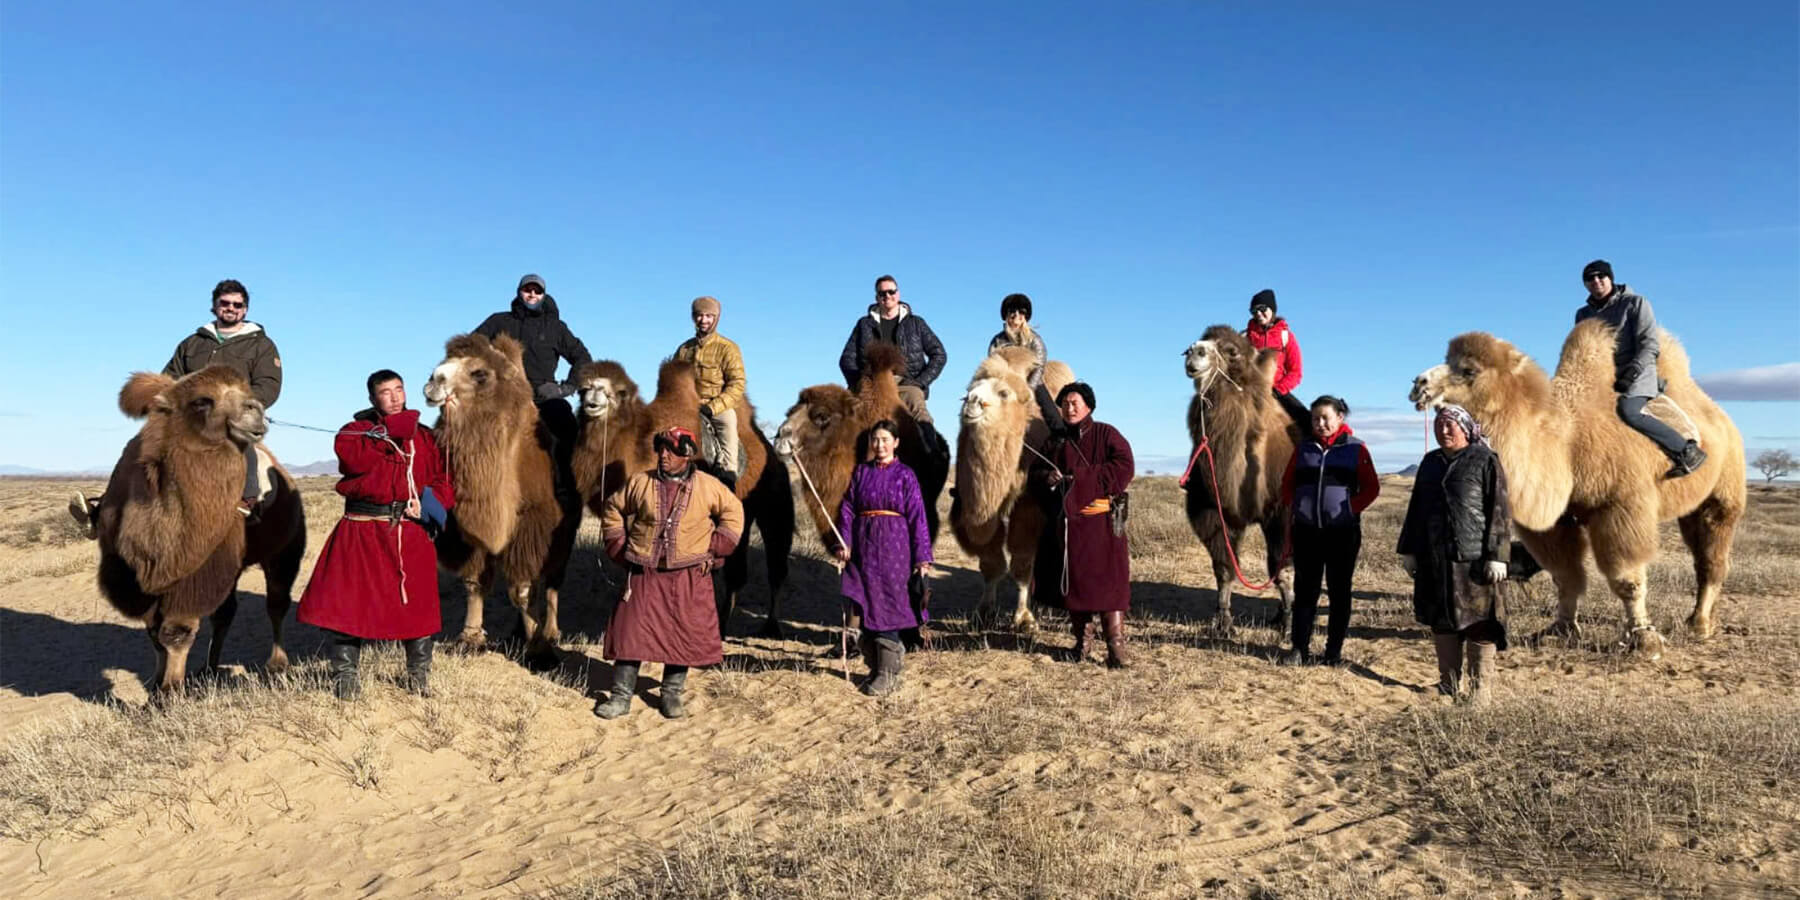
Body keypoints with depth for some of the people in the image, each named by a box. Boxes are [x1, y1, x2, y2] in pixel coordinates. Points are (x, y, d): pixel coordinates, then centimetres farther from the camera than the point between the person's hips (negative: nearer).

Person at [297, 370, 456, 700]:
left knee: (418, 604, 4)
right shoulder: (354, 432, 6)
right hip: (362, 531, -2)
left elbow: (446, 482, 9)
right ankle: (344, 675, 13)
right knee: (350, 601, -2)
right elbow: (356, 458, -19)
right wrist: (389, 433, -12)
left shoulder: (424, 438, 13)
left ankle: (419, 674, 20)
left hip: (411, 533, 2)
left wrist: (427, 500, -10)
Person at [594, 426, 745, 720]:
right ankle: (621, 696, 9)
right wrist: (619, 549, 6)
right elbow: (613, 509, 14)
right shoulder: (640, 483, 1)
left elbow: (733, 513, 9)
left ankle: (672, 693, 20)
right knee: (631, 630, -1)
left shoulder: (708, 487, -1)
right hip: (645, 574, 1)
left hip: (689, 575, 0)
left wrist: (714, 552, 3)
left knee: (684, 633, 3)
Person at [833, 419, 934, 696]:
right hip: (864, 546, 4)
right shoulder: (861, 471, 9)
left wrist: (922, 558, -7)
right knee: (866, 608, 6)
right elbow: (847, 507, 7)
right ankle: (874, 666, 19)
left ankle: (887, 674, 2)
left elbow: (917, 518, -2)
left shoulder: (905, 475, 0)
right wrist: (844, 542, -7)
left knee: (887, 608, -5)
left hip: (894, 546, -3)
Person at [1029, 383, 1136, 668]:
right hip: (1066, 521, 4)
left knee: (1107, 577, -8)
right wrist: (1048, 478, -8)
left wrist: (1082, 479, -13)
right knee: (1073, 580, 6)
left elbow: (1124, 468, -9)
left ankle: (1116, 643, -7)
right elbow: (1036, 474, 16)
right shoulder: (1055, 441, 16)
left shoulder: (1106, 434, 3)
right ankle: (1082, 637, 18)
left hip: (1101, 520, -4)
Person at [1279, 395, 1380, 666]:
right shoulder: (1303, 448, 8)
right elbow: (1287, 484, 15)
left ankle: (1334, 651, 15)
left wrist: (1351, 508, -10)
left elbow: (1371, 487, 0)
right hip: (1306, 530, 2)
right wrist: (1294, 507, 1)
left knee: (1340, 591, 6)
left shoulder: (1355, 448, 0)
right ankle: (1300, 648, 13)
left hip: (1343, 531, -2)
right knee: (1305, 589, 6)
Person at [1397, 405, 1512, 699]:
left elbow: (1500, 511, -6)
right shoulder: (1430, 462, 15)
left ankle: (1480, 688, 7)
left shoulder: (1486, 461, -1)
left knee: (1477, 621, -1)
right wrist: (1408, 550, 14)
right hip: (1434, 558, 5)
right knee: (1440, 620, 9)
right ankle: (1448, 683, 20)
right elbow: (1416, 507, 18)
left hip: (1473, 557, -5)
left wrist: (1497, 556, -13)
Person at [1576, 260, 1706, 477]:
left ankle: (1688, 451, -22)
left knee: (1628, 412, -31)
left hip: (1636, 378, -7)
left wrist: (1631, 373, -19)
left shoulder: (1634, 304, 3)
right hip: (1601, 379, 7)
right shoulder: (1583, 314, 19)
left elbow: (1650, 346, -6)